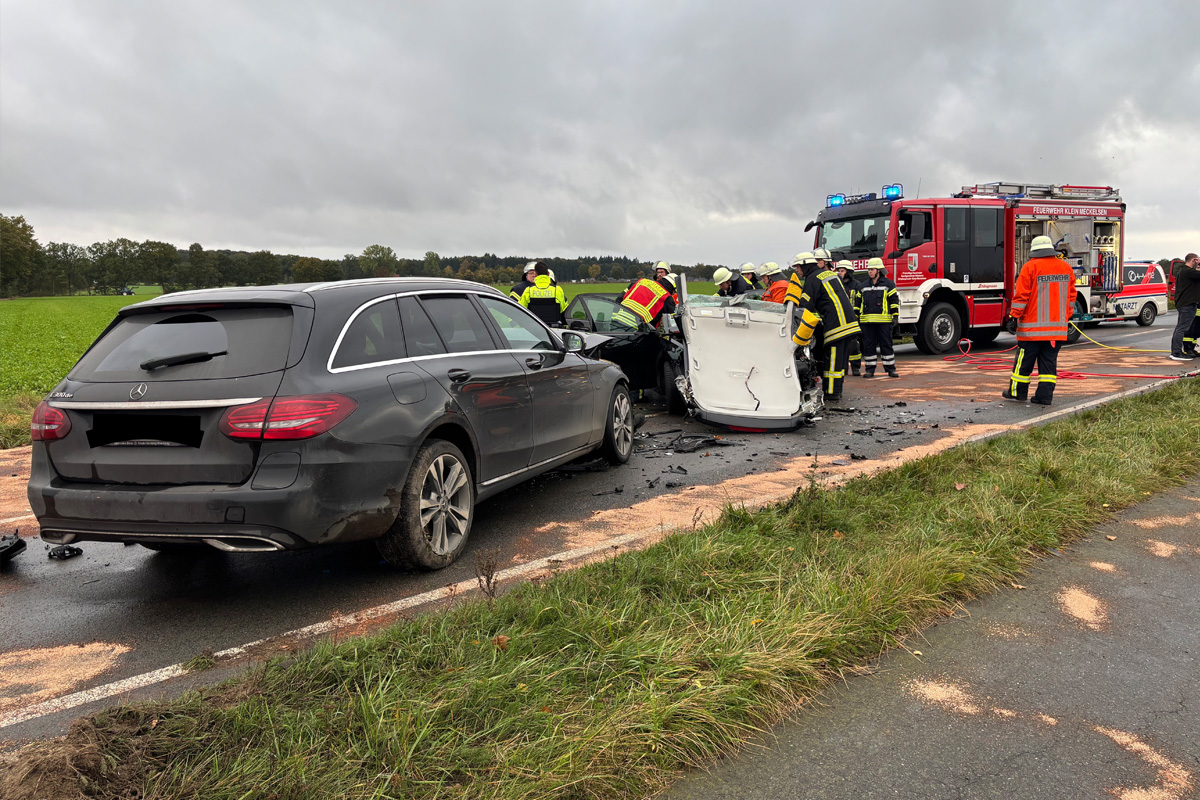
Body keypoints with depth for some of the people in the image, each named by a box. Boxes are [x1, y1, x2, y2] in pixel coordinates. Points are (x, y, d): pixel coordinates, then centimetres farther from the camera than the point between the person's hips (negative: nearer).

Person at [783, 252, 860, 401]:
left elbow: (805, 306, -9)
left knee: (832, 358, -6)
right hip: (849, 320, 9)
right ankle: (837, 389, 16)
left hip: (835, 322, -9)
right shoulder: (830, 273, 22)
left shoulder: (812, 279, -6)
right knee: (841, 357, 11)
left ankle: (832, 392, -4)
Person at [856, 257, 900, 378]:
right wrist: (856, 318, 14)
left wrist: (895, 316, -5)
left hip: (884, 321, -3)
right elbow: (858, 303, 18)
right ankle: (869, 369, 10)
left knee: (886, 345, 0)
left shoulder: (888, 284, 4)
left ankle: (890, 368, 7)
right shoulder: (863, 286, 14)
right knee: (868, 345, 3)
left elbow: (894, 300, 2)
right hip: (867, 321, 3)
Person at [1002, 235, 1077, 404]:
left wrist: (1014, 315, -1)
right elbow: (1071, 296, 15)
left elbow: (1021, 295, -9)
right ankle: (1045, 395, 6)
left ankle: (1017, 392, 13)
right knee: (1049, 361, 7)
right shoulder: (1066, 267, 10)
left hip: (1033, 326, -5)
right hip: (1058, 327, 5)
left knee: (1024, 360, 4)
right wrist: (1065, 317, 23)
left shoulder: (1030, 267, -8)